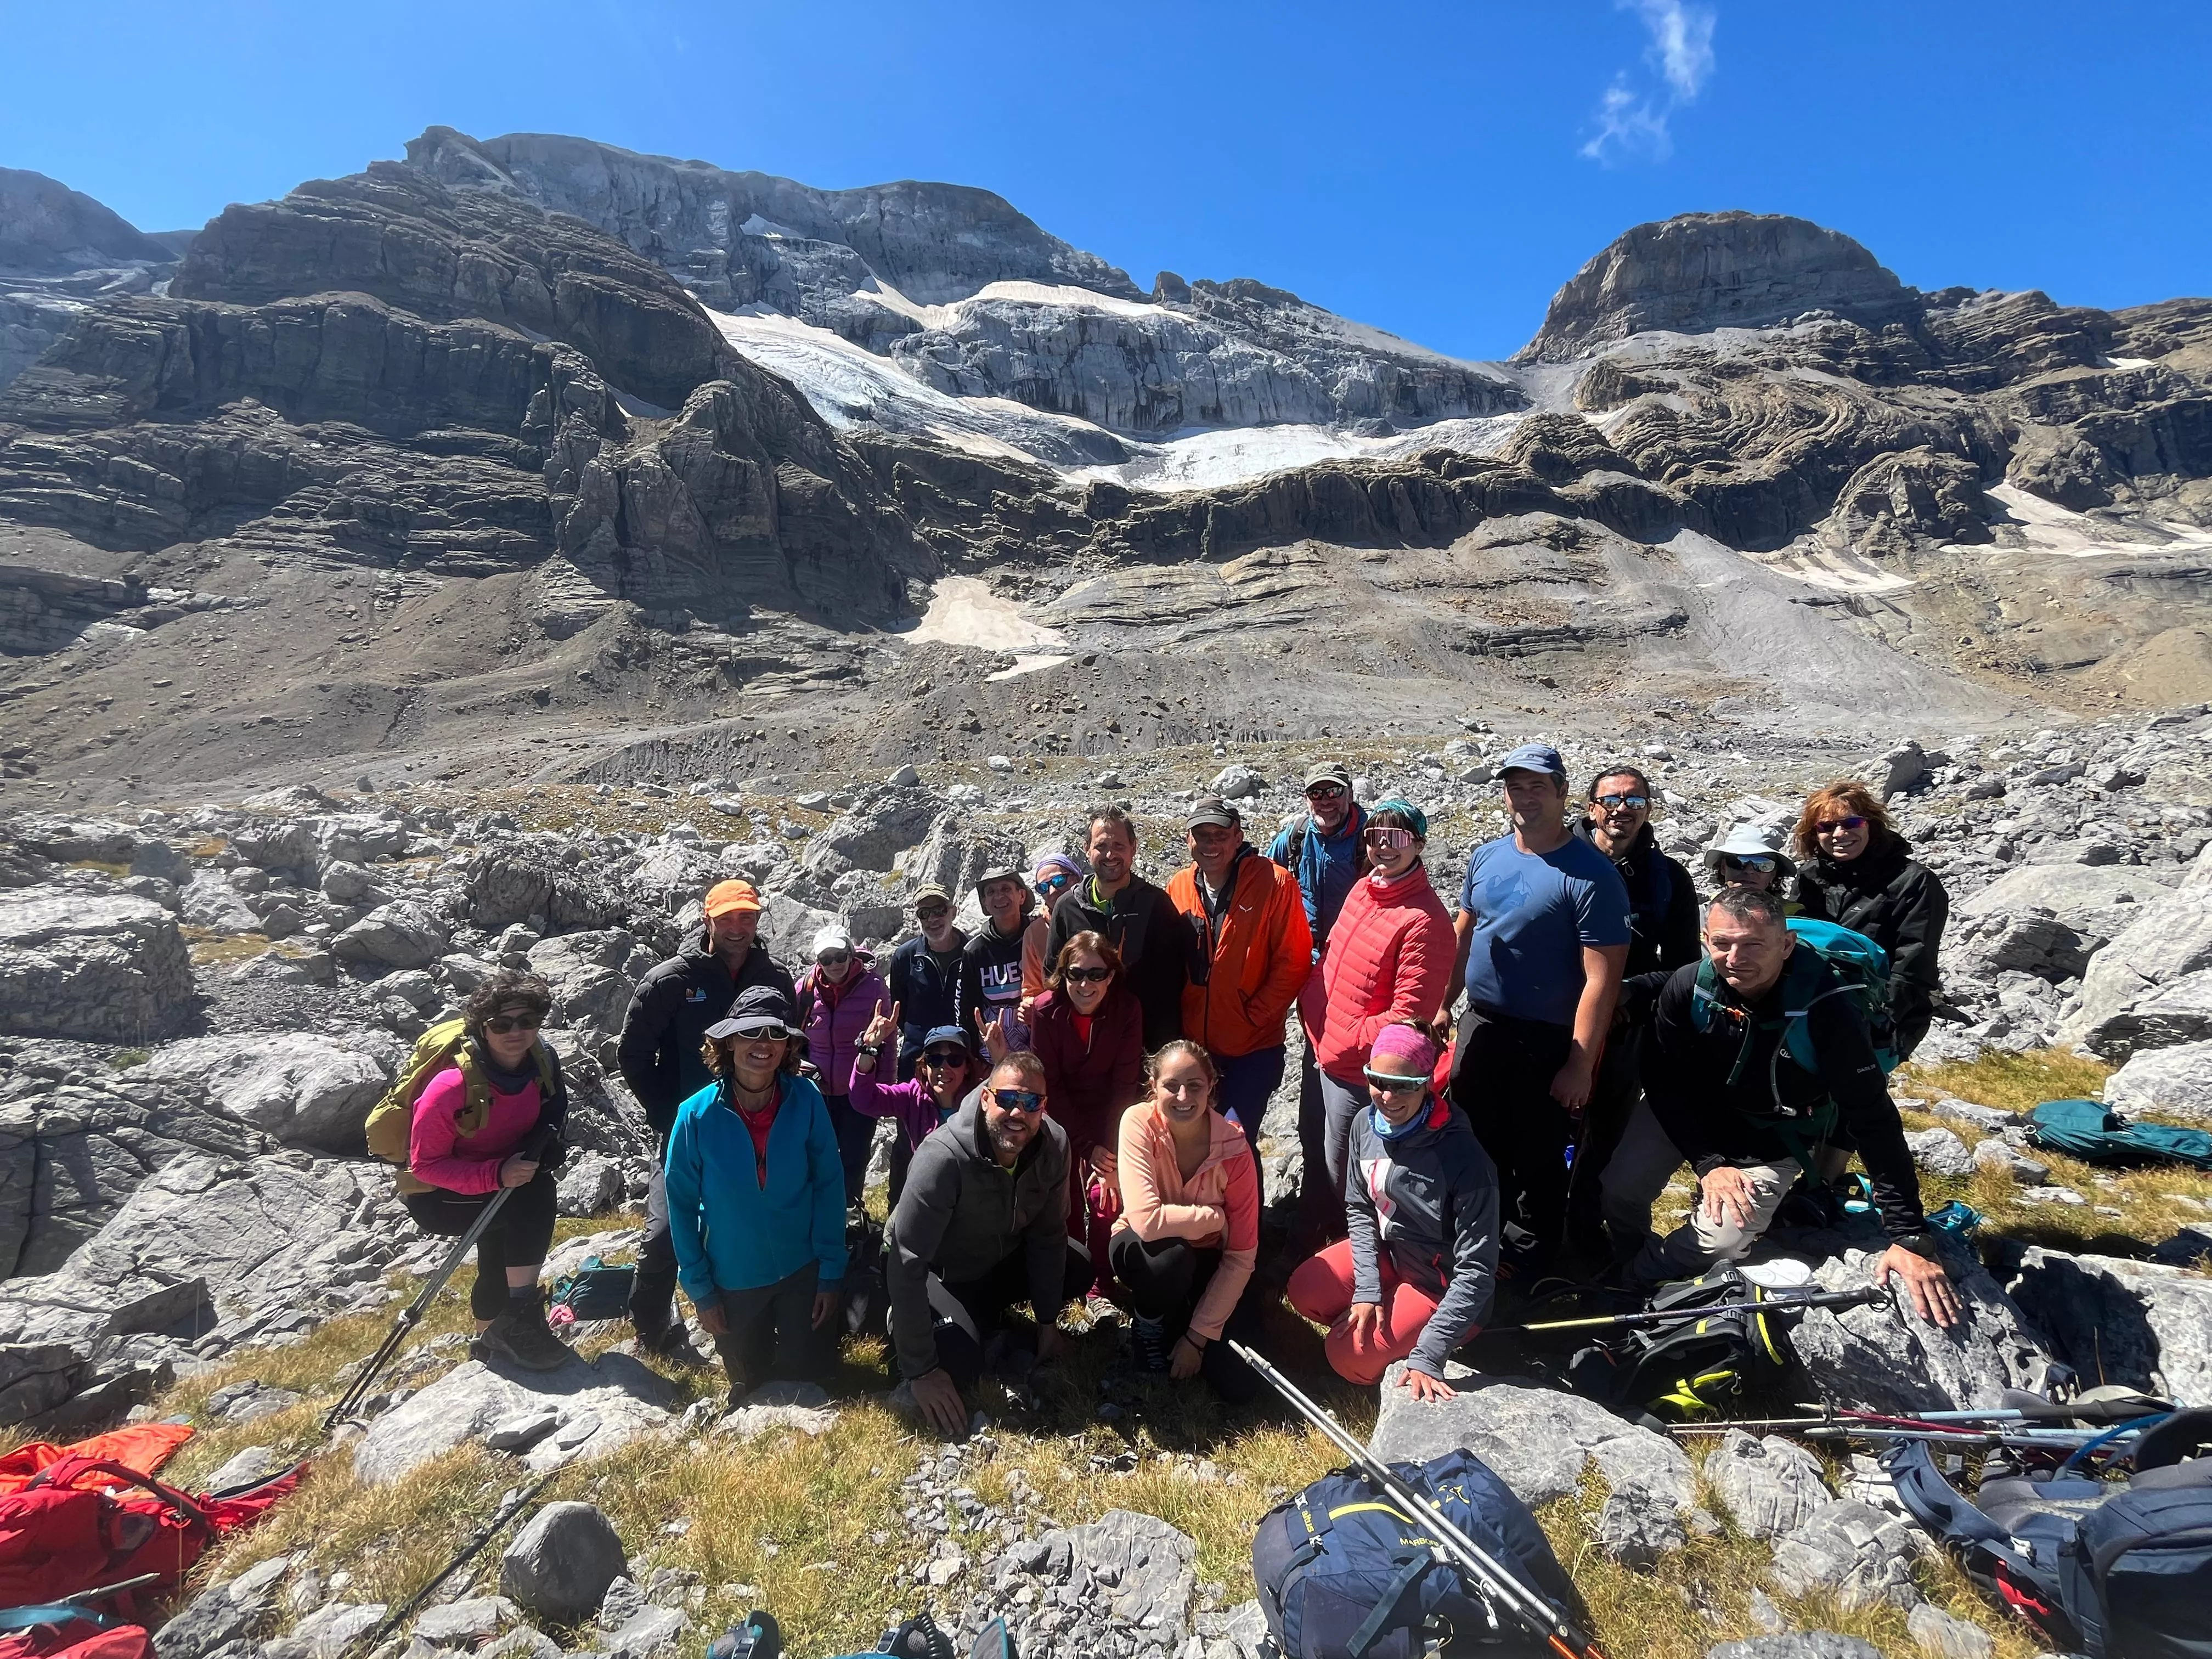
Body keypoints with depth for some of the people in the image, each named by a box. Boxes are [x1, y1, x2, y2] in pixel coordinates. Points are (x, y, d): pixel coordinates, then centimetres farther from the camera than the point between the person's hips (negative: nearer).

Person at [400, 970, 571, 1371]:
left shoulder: (542, 1061, -13)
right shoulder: (453, 1086, -31)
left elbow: (554, 1107, 9)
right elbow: (425, 1165, -24)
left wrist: (549, 1137, -12)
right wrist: (497, 1174, -35)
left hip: (505, 1179, 6)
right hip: (438, 1197, -6)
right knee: (532, 1201, -27)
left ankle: (492, 1336, 4)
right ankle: (520, 1317, -13)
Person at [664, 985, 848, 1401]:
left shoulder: (806, 1101, -18)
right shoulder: (697, 1115, -18)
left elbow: (829, 1186, -10)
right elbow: (682, 1205, -7)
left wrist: (831, 1272, -9)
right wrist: (699, 1288, -5)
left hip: (801, 1270, 0)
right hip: (733, 1280, 1)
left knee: (803, 1374, 13)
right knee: (750, 1382, 20)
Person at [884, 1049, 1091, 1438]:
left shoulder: (1054, 1145, -21)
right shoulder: (943, 1157, -38)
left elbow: (1048, 1234, -6)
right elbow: (906, 1265, -34)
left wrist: (1047, 1321, 0)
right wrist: (920, 1371, -31)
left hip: (1001, 1259, 6)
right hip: (937, 1271, -6)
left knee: (1079, 1269, -5)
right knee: (957, 1366, -24)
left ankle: (987, 1313, 16)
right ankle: (904, 1324, 8)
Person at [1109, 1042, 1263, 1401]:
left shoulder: (1234, 1147, -21)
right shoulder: (1139, 1123, -25)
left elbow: (1241, 1255, -17)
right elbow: (1147, 1220, -37)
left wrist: (1198, 1337, -18)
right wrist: (1215, 1217, -24)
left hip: (1208, 1259, 2)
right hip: (1146, 1252, -1)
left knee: (1239, 1385, -14)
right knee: (1172, 1256, -37)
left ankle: (1183, 1325, 17)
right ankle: (1149, 1324, -3)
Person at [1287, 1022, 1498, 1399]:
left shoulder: (1464, 1158, -33)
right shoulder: (1366, 1124, -14)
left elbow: (1476, 1271, -28)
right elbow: (1359, 1208, -1)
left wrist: (1427, 1357, -28)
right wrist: (1367, 1289, -12)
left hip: (1445, 1286, -6)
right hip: (1388, 1252, 6)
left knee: (1348, 1355, -12)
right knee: (1304, 1291, -3)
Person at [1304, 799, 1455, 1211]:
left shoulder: (1424, 920, -21)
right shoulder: (1362, 890, 4)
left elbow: (1408, 1014, -23)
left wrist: (1344, 1045, -16)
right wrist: (1316, 1025, 6)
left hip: (1364, 1072, -8)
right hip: (1328, 1058, 8)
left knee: (1344, 1170, 9)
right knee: (1332, 1164, 24)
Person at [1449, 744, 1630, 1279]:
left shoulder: (1591, 874, -18)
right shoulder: (1486, 857, 2)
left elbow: (1601, 978, -19)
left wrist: (1580, 1064, -19)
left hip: (1547, 1042, -6)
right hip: (1480, 1026, 6)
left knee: (1537, 1157, 12)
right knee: (1475, 1143, 21)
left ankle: (1532, 1253, 35)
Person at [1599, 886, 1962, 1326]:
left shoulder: (1825, 1010, -31)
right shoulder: (1688, 988, -24)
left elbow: (1873, 1119, -25)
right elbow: (1663, 1080, -12)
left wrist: (1910, 1236, -25)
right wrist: (1706, 1162, -20)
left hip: (1772, 1138, -1)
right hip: (1685, 1111, 2)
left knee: (1720, 1241, -15)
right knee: (1619, 1189, -10)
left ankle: (1640, 1280, 17)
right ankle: (1621, 1271, 25)